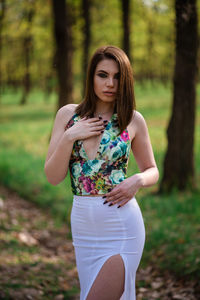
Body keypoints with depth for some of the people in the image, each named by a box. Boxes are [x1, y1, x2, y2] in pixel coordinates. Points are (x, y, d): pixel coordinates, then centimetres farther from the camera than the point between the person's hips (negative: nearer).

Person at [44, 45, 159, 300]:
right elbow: (53, 177, -1)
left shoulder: (133, 120, -1)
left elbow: (152, 171, 10)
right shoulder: (68, 115, 3)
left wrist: (137, 181, -11)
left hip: (122, 225, -3)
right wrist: (70, 136, -13)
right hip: (83, 225, 3)